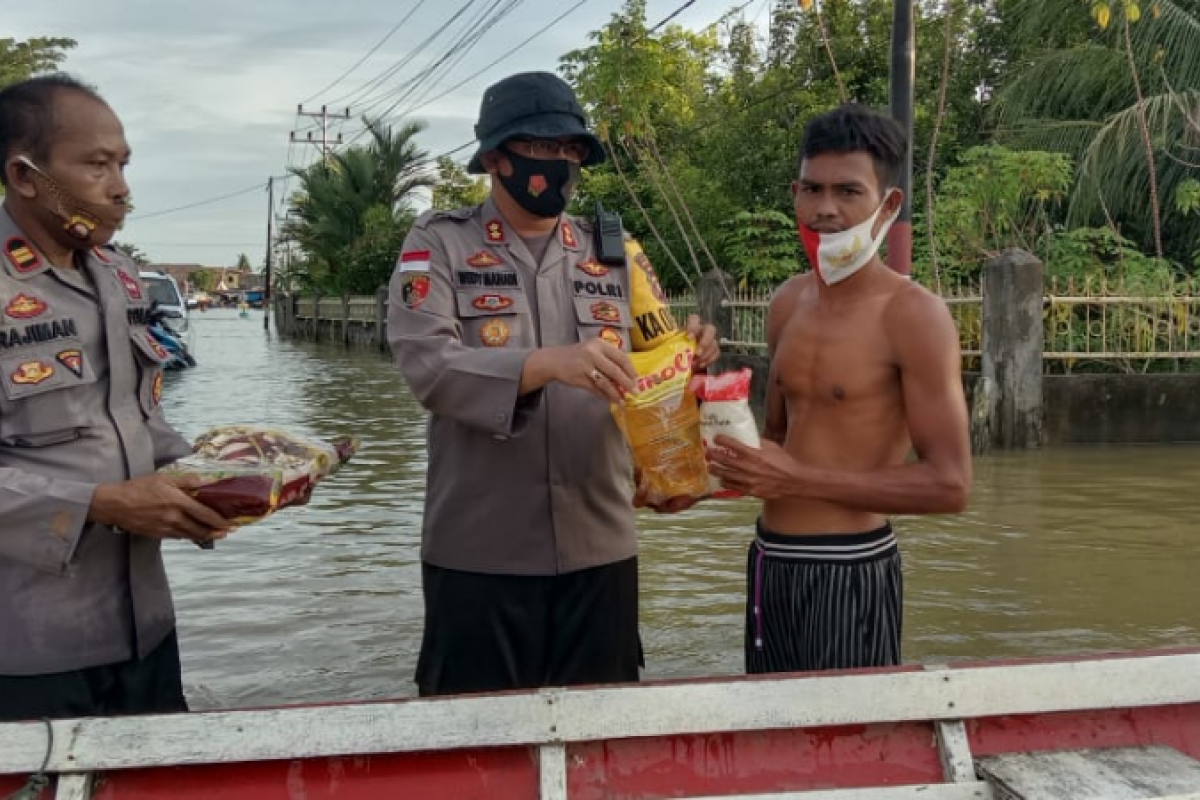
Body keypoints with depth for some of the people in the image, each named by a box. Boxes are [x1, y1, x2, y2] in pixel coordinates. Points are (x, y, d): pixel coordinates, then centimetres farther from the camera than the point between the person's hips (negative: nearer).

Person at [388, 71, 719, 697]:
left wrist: (686, 359, -15)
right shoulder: (439, 242, 0)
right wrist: (548, 364, -30)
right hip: (479, 553, -3)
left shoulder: (617, 255, 11)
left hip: (600, 549, 4)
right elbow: (426, 364, -16)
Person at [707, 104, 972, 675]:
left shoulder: (914, 316, -13)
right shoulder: (788, 303, 8)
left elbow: (949, 485, -16)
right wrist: (733, 466, 0)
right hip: (771, 562, 7)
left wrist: (799, 479, -18)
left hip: (847, 571, -7)